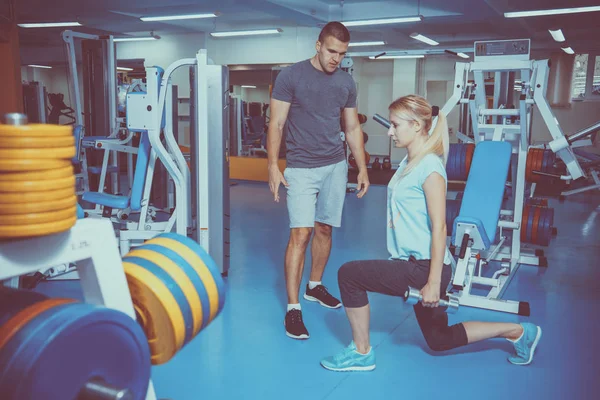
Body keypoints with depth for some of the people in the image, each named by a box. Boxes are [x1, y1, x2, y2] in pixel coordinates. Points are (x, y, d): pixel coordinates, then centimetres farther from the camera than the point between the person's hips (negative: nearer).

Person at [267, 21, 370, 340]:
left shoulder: (346, 82, 8)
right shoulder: (291, 76, -5)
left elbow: (352, 128, 14)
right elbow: (276, 124, -5)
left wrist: (362, 168, 10)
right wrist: (273, 166, -12)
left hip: (336, 166, 5)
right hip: (301, 168, -4)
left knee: (324, 229, 11)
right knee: (300, 233, -9)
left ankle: (315, 286, 31)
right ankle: (293, 307, -3)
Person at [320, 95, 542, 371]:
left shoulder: (430, 167, -18)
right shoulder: (408, 162, 10)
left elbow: (439, 228, -21)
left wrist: (434, 282, -22)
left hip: (423, 267, -10)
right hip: (412, 264, 10)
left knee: (349, 274, -11)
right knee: (439, 341, 21)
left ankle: (361, 353, 4)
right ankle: (518, 331, 32)